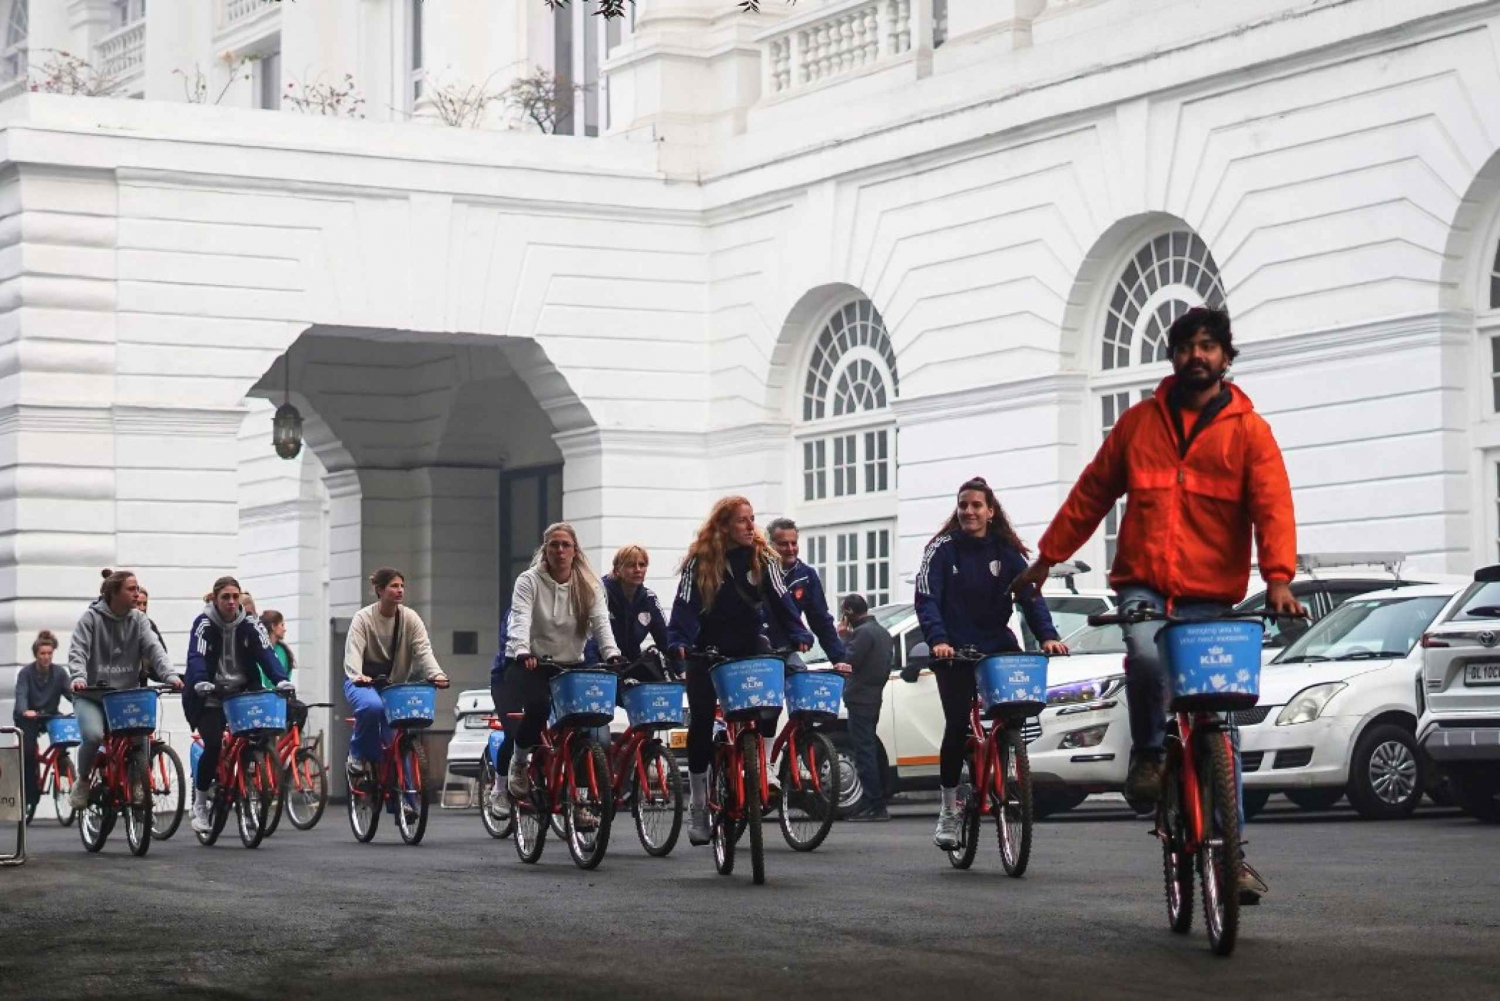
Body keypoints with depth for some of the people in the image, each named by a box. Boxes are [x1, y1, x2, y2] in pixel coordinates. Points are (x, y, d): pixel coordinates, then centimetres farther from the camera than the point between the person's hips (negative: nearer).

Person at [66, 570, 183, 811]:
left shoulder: (139, 619, 4)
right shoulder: (92, 617, -4)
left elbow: (154, 649, -7)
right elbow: (78, 651, -14)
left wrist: (170, 675, -25)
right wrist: (78, 677, -34)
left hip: (127, 693, 3)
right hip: (91, 694, -3)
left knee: (141, 735, -20)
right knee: (93, 735, -27)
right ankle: (82, 782, 1)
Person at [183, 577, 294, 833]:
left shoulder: (250, 626, 0)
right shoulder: (204, 624, -8)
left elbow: (267, 653, -13)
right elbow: (196, 657, -23)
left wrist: (281, 680, -32)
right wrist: (200, 682, -43)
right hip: (210, 697, -3)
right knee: (213, 745, -19)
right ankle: (199, 804, -1)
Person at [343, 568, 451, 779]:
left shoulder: (410, 618, -2)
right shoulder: (363, 618, -11)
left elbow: (423, 650, -14)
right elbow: (353, 651, -24)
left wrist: (436, 674, -34)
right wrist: (357, 675, -45)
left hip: (395, 683, 4)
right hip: (363, 682, -4)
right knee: (372, 706, -36)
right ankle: (357, 755, -13)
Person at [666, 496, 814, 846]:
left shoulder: (762, 557, -5)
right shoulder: (700, 560, -12)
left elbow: (779, 598, -11)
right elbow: (685, 604, -19)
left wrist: (798, 635, -25)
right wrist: (678, 642, -35)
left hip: (750, 646, 1)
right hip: (708, 650, -1)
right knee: (701, 722, -3)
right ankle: (698, 807, 7)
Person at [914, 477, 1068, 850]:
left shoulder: (1007, 552, 5)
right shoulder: (943, 549, -2)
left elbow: (1031, 594, -4)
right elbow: (927, 599, -12)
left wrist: (1047, 635, -21)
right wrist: (937, 639, -30)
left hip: (996, 648, 2)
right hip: (954, 652, -2)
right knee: (957, 725, -11)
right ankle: (949, 810, 3)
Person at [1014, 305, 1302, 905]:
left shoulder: (1248, 431, 2)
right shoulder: (1139, 423, 10)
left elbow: (1272, 506, -10)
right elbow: (1092, 494, 16)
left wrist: (1278, 577, -25)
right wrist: (1047, 558, 15)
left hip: (1211, 597, -1)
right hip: (1143, 586, 1)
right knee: (1146, 655, -33)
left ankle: (1230, 850, 5)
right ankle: (1148, 756, -7)